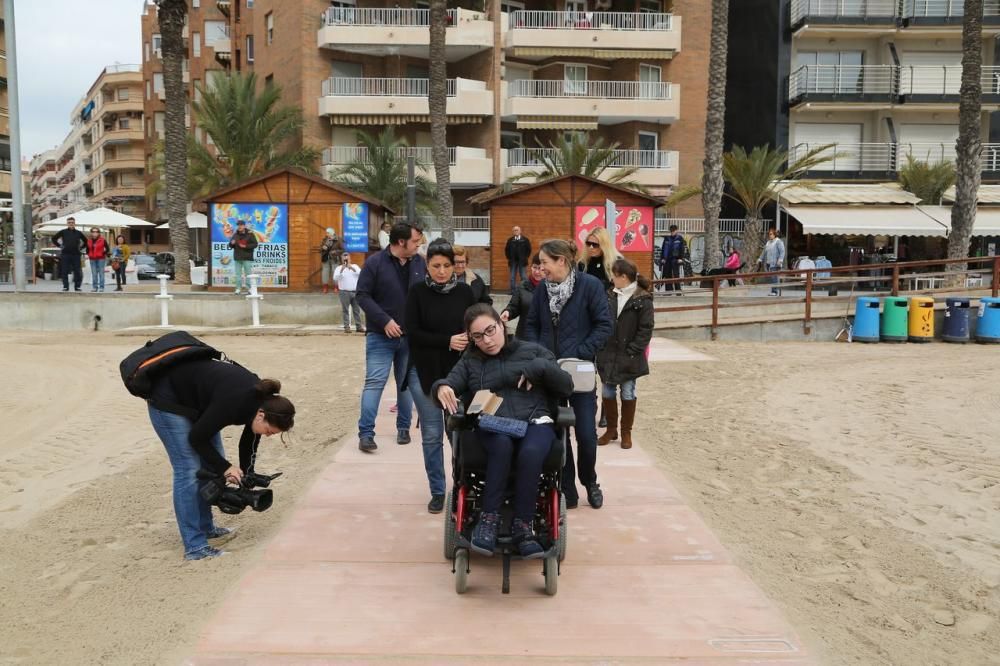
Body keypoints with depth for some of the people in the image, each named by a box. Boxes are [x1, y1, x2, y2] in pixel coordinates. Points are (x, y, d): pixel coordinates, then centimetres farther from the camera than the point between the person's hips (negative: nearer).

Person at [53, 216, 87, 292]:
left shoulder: (79, 233, 8)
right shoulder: (63, 232, 4)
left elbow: (85, 241, 20)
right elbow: (54, 238, 12)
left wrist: (81, 248, 10)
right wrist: (60, 246, 5)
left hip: (76, 254, 1)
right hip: (65, 254, -1)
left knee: (77, 272, 0)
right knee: (65, 272, 1)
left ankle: (77, 286, 9)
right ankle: (65, 286, 6)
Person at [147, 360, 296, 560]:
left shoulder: (261, 400, -13)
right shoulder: (232, 403, -36)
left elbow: (249, 443, 2)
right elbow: (196, 438, -23)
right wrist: (225, 468, -17)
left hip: (196, 402, 9)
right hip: (168, 400, -8)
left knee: (211, 465, 8)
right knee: (189, 469, -12)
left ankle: (205, 527, 22)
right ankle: (194, 547, -9)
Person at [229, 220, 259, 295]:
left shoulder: (250, 235, -1)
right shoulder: (235, 235, 12)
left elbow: (255, 244, -6)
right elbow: (230, 245, 17)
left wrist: (245, 246, -16)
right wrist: (232, 243, -8)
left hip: (247, 258, -4)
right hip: (237, 258, 4)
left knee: (248, 274, -1)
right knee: (238, 274, 5)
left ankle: (249, 288, 3)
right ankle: (238, 288, 8)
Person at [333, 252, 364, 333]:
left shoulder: (355, 266, 12)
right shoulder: (339, 268, 4)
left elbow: (360, 273, -5)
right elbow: (335, 278, -11)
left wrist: (352, 268, -18)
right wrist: (341, 270, -23)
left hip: (355, 292, 2)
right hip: (344, 292, -2)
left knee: (357, 310, 4)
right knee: (345, 310, -2)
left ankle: (359, 326, 9)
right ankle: (347, 327, 1)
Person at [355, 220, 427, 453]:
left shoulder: (420, 263, 3)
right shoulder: (375, 263, -9)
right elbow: (363, 295, -10)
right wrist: (385, 321, -18)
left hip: (411, 336, 4)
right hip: (381, 336, -4)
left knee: (406, 383, 11)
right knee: (374, 382, -6)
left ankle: (404, 428, 25)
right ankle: (365, 433, -3)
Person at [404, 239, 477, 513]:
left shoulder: (464, 292, 1)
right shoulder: (417, 292, -3)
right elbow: (413, 333, -8)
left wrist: (470, 340, -14)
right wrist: (448, 341, -19)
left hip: (458, 372, 1)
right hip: (425, 372, 0)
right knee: (431, 435, 6)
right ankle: (437, 491, 18)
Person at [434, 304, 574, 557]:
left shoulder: (532, 351, 16)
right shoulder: (470, 360, 19)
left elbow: (566, 387, 11)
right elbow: (450, 383, 3)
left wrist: (540, 368, -5)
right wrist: (442, 388, -22)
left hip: (534, 421, 0)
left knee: (530, 452, -35)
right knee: (502, 444, -36)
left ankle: (522, 525, -23)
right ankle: (490, 517, -25)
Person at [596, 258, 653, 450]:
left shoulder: (642, 300, -10)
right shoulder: (610, 296, 4)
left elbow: (646, 329, -11)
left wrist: (632, 351, -16)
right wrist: (601, 349, -3)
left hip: (629, 358, -4)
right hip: (608, 356, 4)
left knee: (628, 395, 7)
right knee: (607, 393, 9)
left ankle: (626, 432, 21)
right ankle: (611, 429, 26)